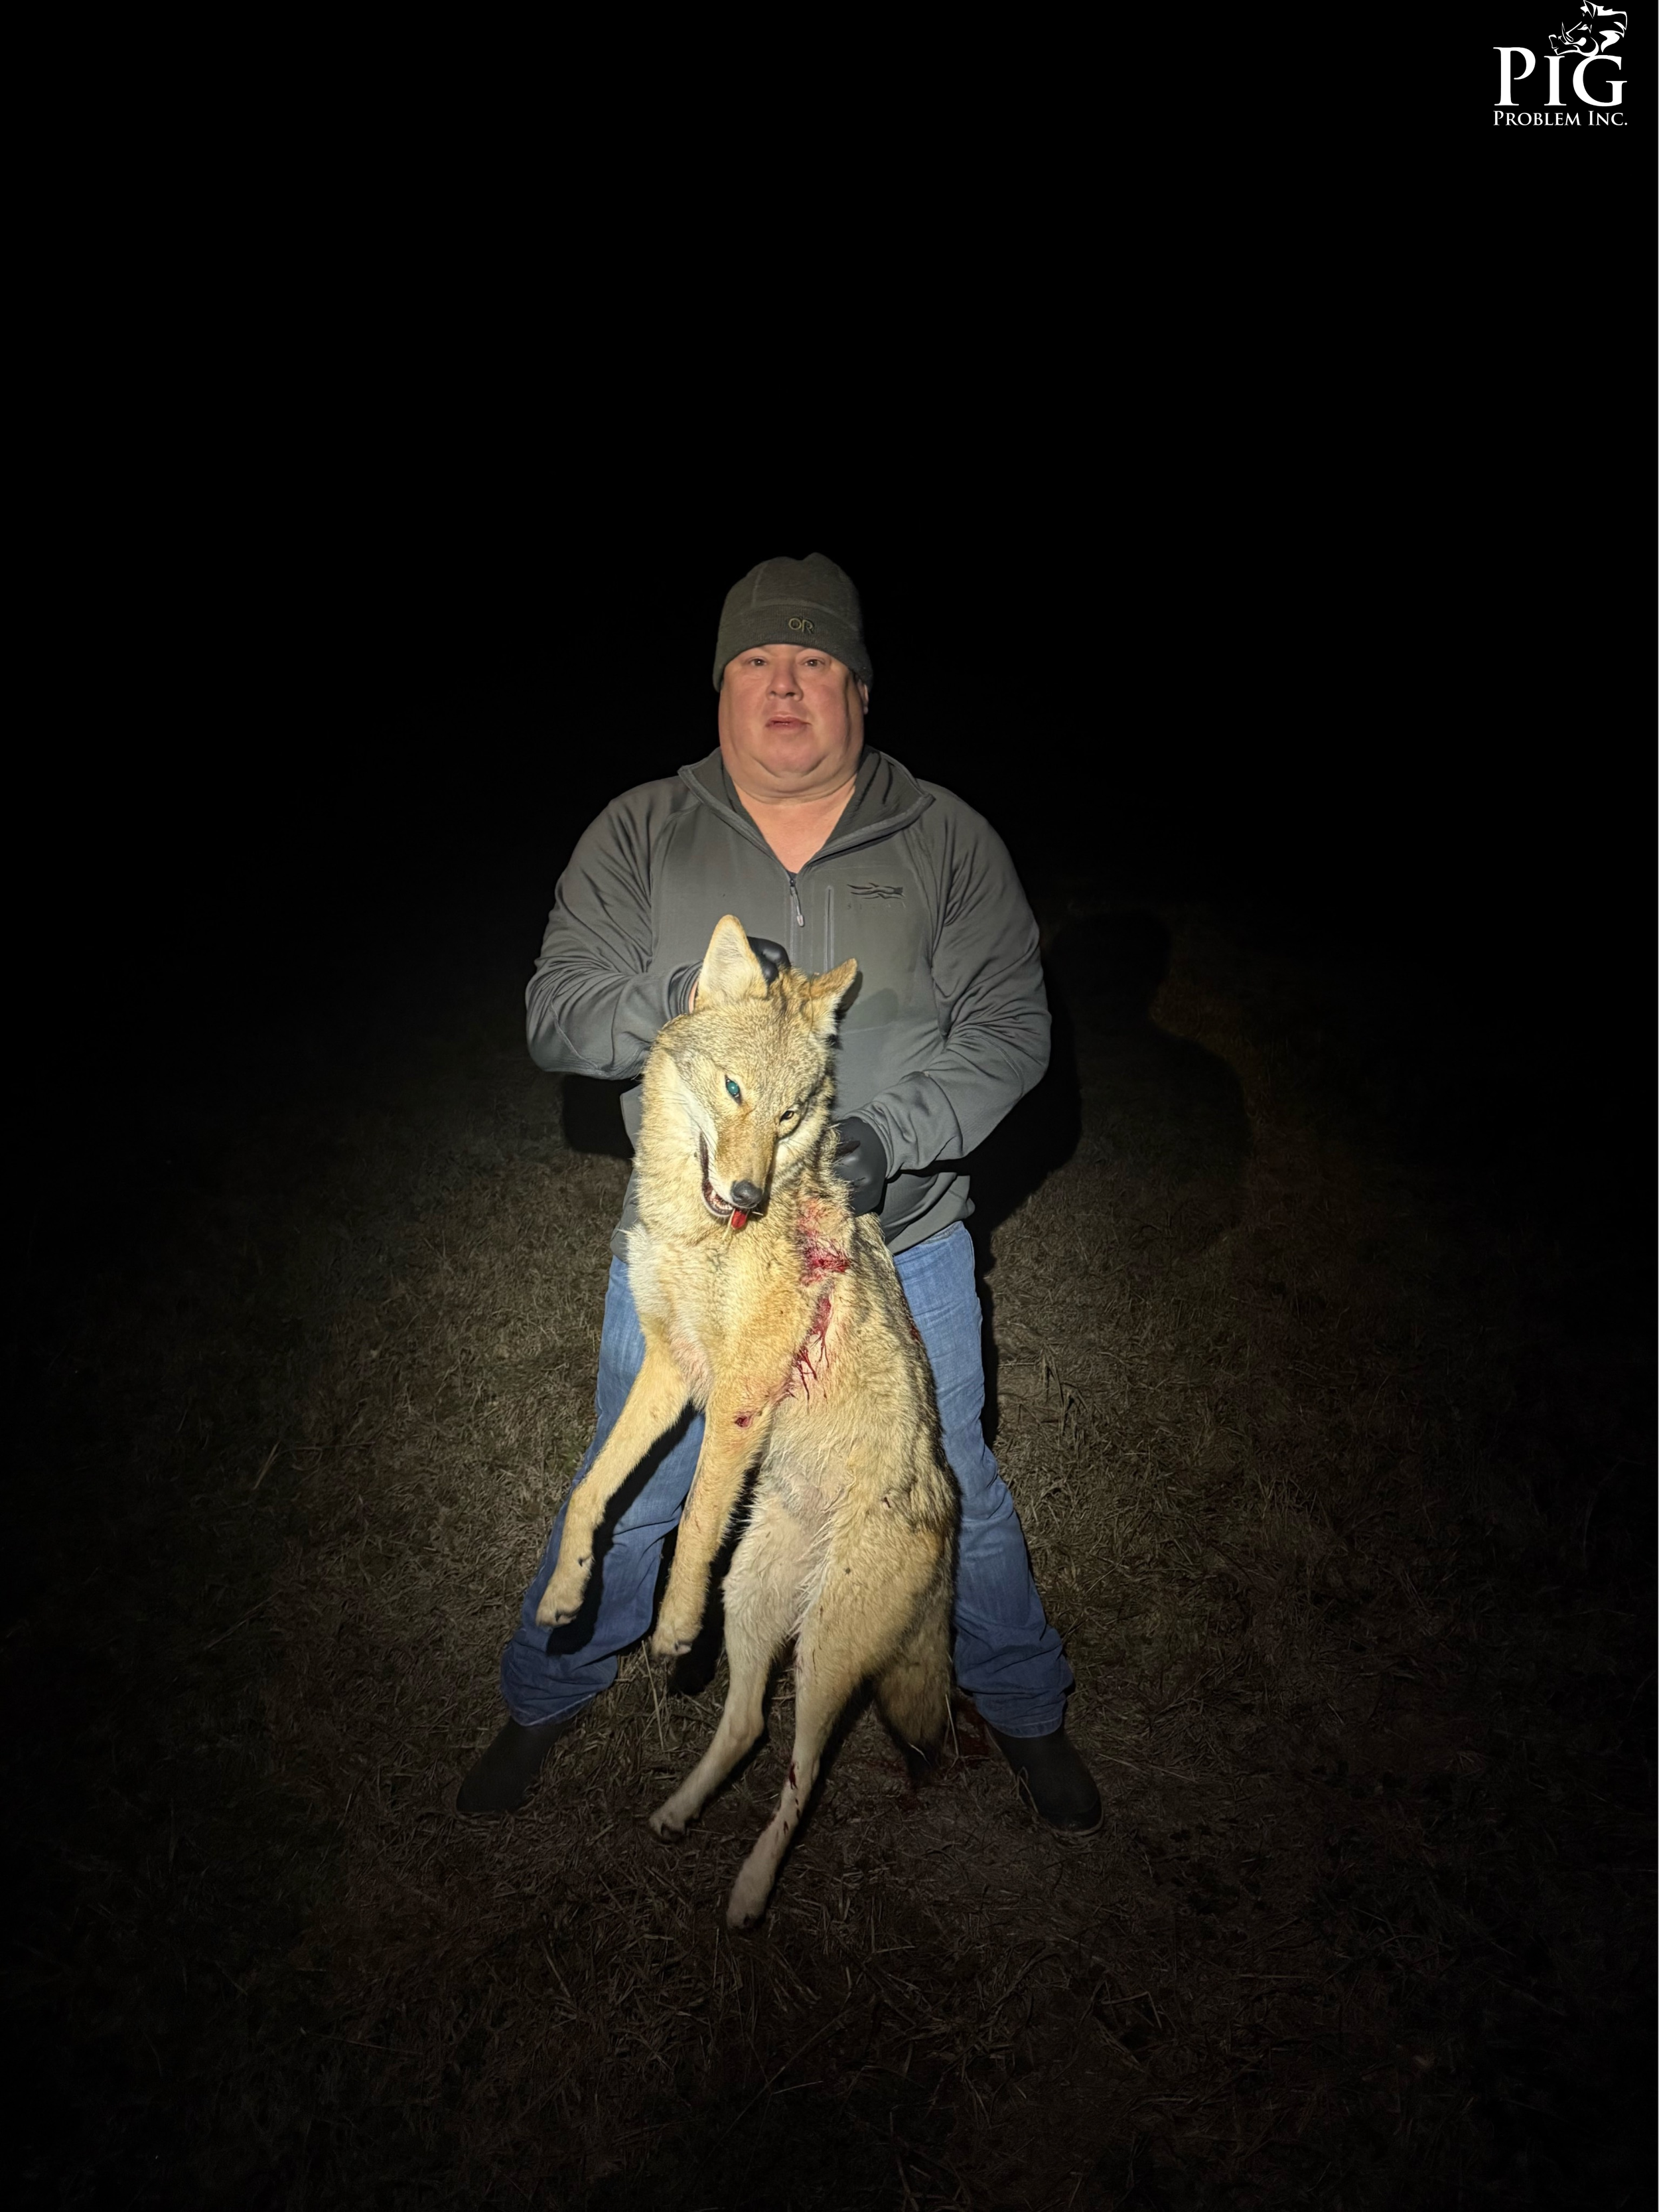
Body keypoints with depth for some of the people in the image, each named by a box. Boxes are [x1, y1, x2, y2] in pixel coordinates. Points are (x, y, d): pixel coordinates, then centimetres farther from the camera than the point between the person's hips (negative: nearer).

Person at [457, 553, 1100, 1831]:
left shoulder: (950, 842, -2)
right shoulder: (640, 836, -2)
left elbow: (1010, 1025, -5)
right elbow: (555, 1017, -5)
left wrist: (894, 1135, -21)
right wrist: (681, 1003, -25)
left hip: (901, 1251, 0)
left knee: (954, 1491, 17)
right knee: (630, 1493, 17)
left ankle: (1026, 1708, 45)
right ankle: (547, 1700, 46)